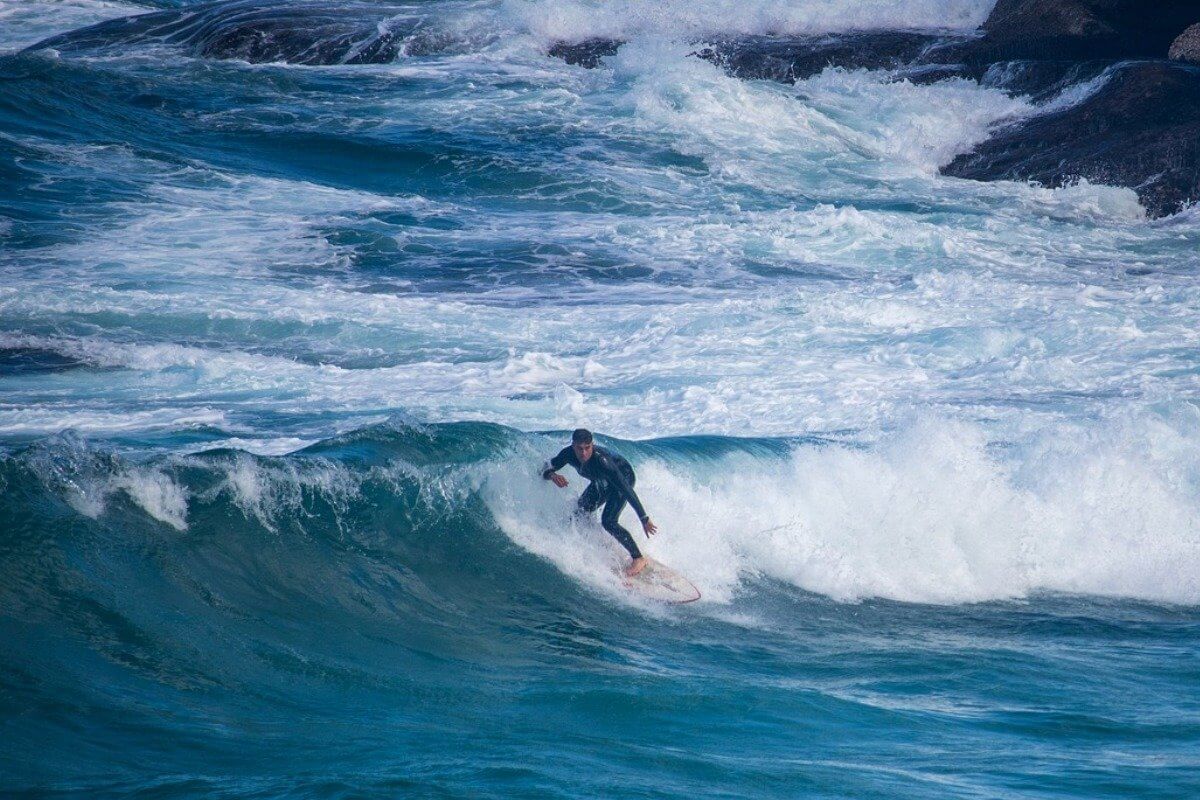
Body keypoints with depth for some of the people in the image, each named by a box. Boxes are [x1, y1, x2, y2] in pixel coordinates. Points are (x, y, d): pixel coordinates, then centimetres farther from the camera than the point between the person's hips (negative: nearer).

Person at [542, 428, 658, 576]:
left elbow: (626, 489, -40)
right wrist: (552, 475, -39)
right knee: (579, 514, 2)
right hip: (601, 483, 7)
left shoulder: (601, 460, -41)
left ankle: (638, 559, -10)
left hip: (624, 477, -7)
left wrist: (644, 519, -40)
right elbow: (545, 470, -12)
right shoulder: (568, 454, -25)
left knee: (608, 521, -21)